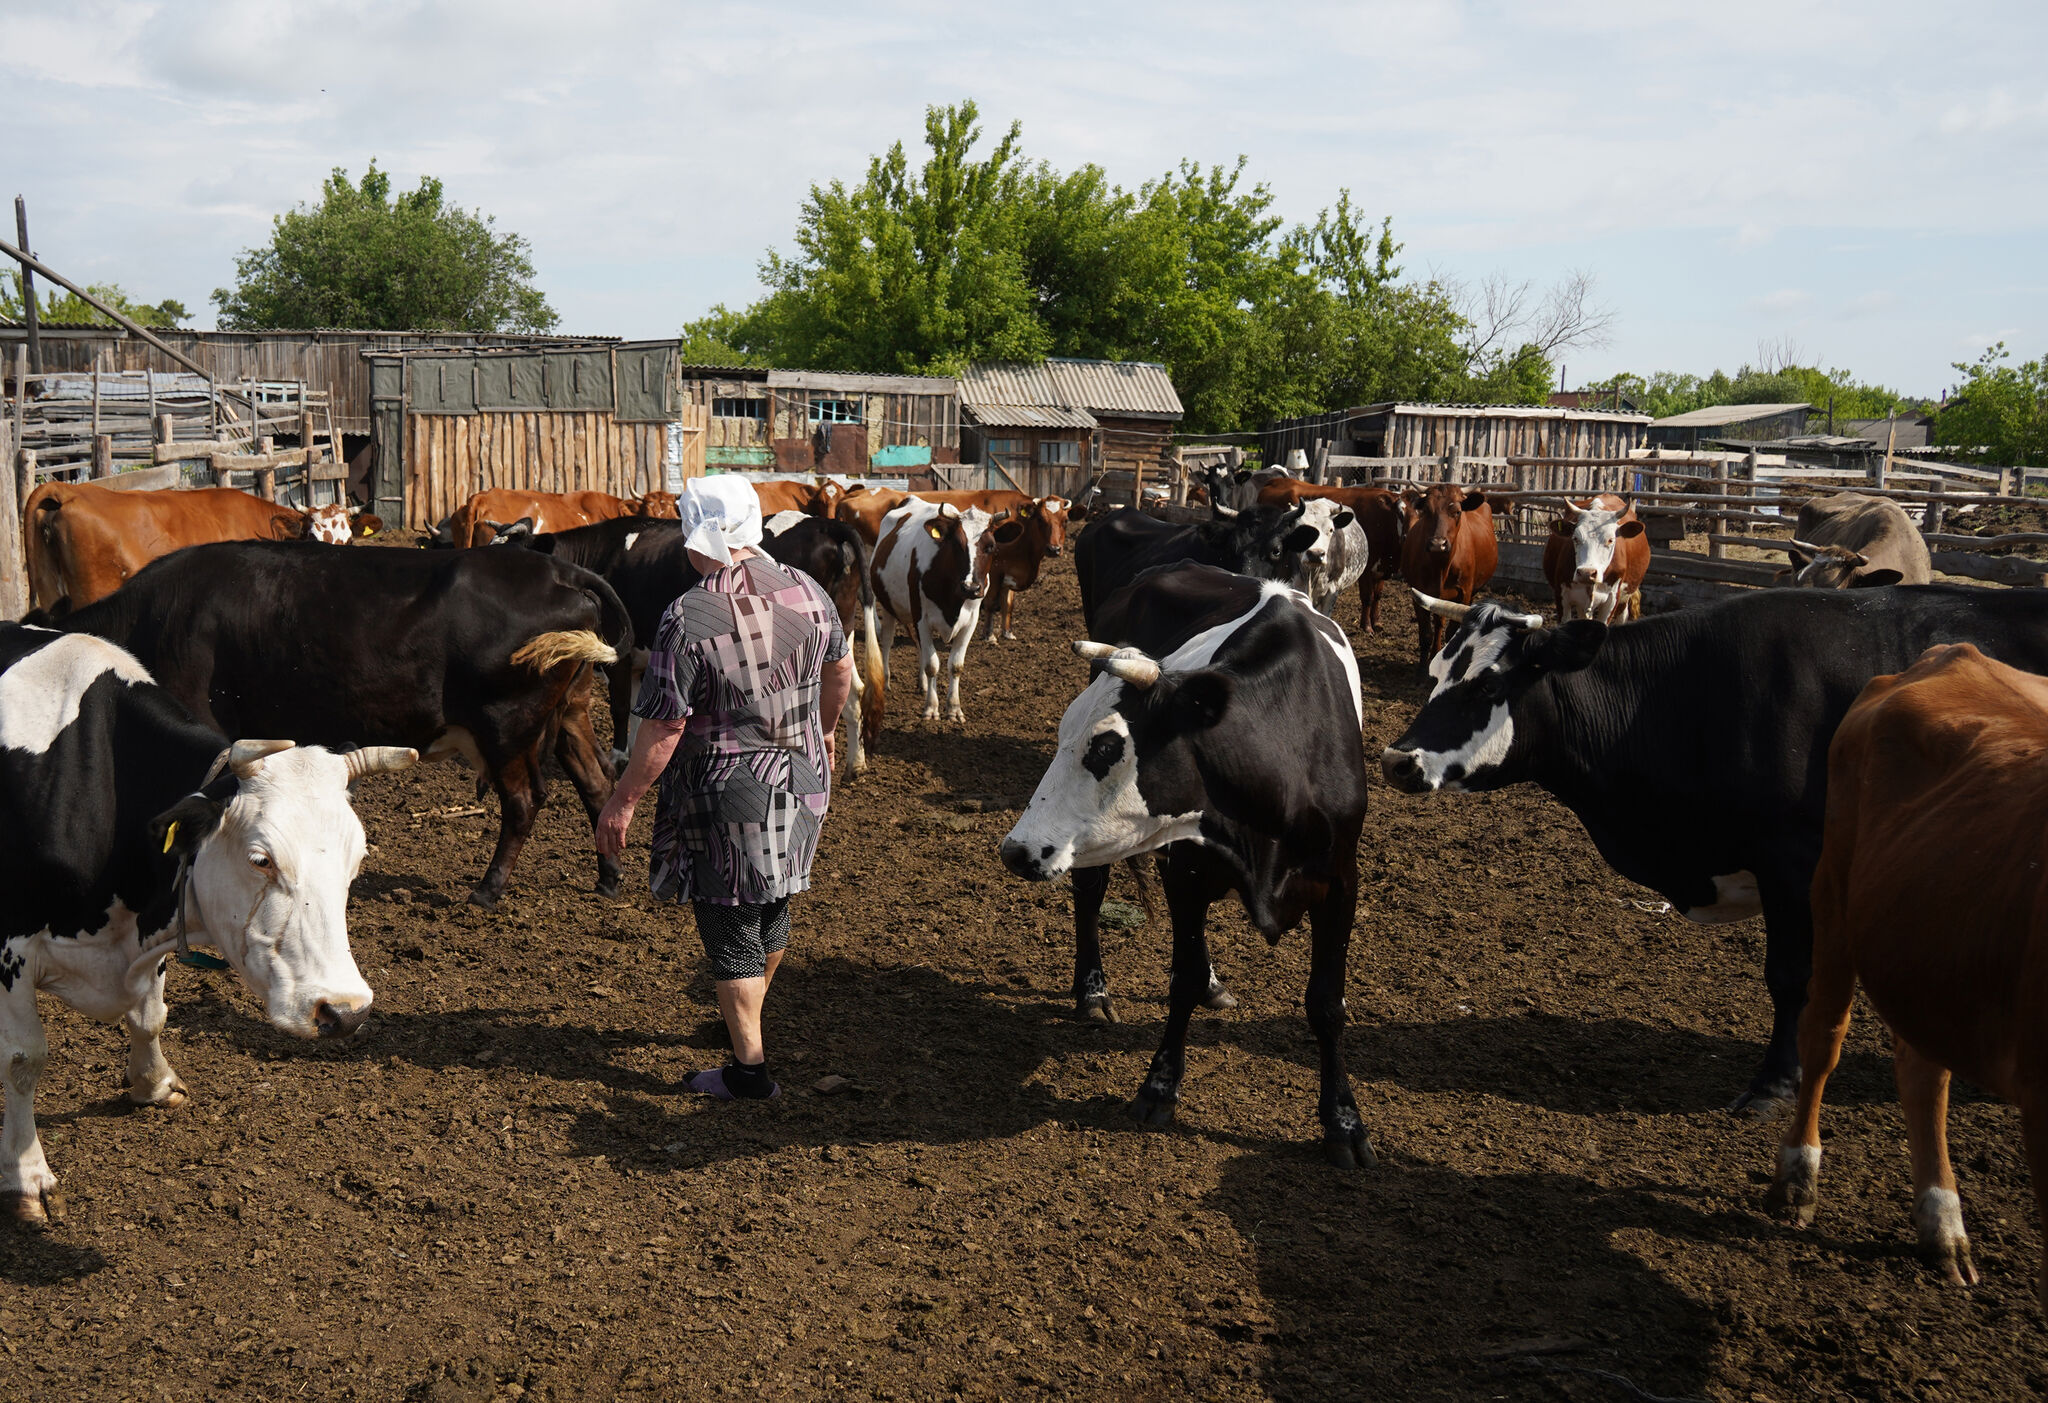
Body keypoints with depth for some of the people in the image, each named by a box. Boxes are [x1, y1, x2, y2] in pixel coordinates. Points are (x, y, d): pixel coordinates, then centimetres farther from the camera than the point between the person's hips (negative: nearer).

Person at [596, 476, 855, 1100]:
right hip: (802, 779, 6)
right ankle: (747, 1015, 46)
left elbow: (664, 728, -20)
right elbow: (840, 669, 13)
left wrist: (621, 802, -8)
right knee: (771, 907, 24)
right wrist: (823, 729, 32)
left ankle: (750, 1066, 11)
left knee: (729, 926, 6)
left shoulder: (687, 619, -21)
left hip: (726, 795, -6)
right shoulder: (805, 591, -3)